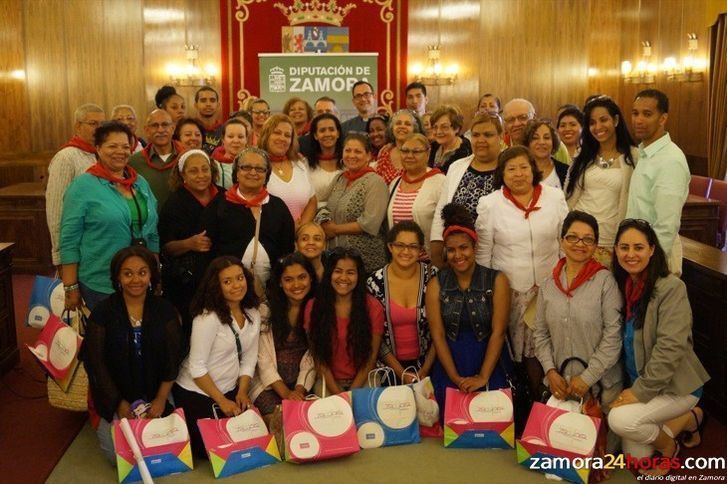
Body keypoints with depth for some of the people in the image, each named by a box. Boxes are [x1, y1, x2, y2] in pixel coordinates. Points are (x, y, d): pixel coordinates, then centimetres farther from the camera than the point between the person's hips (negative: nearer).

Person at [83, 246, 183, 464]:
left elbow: (173, 358, -2)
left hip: (155, 395, 1)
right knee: (117, 454, -14)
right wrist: (119, 403, -11)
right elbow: (95, 362, -7)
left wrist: (161, 399, -10)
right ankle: (105, 422, 18)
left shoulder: (164, 309, -3)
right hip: (116, 396, -1)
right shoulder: (103, 312, -8)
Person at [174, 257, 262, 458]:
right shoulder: (208, 318, -22)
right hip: (195, 393, -6)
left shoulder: (252, 314, -1)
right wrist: (222, 401, -16)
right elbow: (197, 367, -20)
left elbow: (249, 360, 4)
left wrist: (242, 392, -8)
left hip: (230, 391, 6)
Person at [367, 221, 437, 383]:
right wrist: (401, 374, -5)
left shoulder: (432, 277, -5)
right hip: (390, 365, 0)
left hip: (425, 363, 0)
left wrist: (425, 370, -5)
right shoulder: (375, 283, -6)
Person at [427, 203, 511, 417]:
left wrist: (483, 377, -15)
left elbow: (498, 332, -8)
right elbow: (437, 335, -4)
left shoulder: (496, 281, -4)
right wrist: (455, 378, -11)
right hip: (449, 367, 1)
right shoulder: (436, 284, 0)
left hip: (489, 364, -1)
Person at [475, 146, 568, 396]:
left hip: (549, 288, 1)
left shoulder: (555, 197, 3)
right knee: (513, 351, 4)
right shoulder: (489, 204, -1)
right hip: (509, 290, -1)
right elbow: (483, 253, 3)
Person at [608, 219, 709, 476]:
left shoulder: (671, 287, -20)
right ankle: (687, 419, 27)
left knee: (620, 419, -28)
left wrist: (640, 391, -22)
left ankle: (667, 446, 5)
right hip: (636, 383, 7)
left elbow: (670, 347, -24)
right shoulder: (620, 285, -1)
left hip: (675, 385, -6)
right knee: (635, 459, 5)